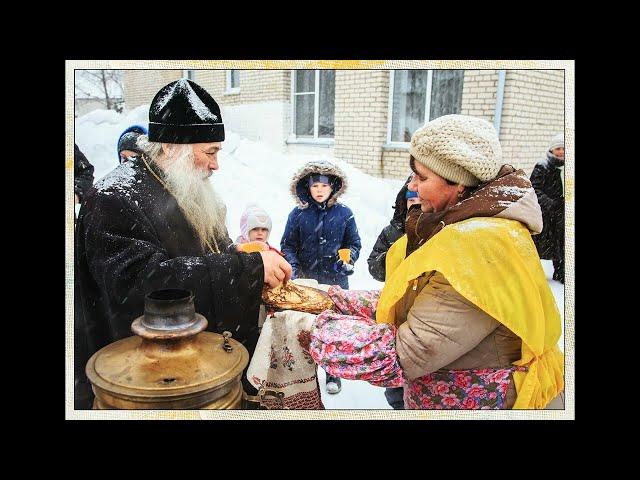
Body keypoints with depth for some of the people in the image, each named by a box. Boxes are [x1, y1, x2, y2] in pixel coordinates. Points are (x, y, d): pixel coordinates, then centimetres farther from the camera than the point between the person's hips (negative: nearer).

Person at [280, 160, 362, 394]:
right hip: (306, 279, 0)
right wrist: (292, 268, -10)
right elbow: (288, 245, 5)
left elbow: (354, 243, 8)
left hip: (336, 280, 0)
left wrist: (348, 259, -12)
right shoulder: (298, 214, -1)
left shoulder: (344, 213, 0)